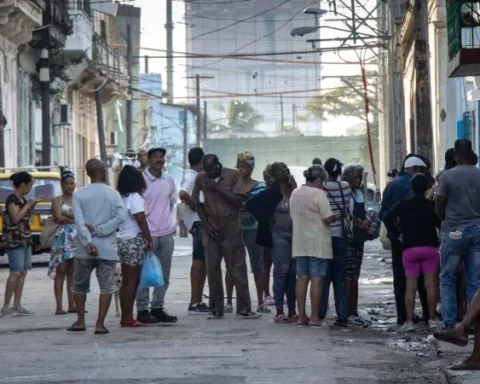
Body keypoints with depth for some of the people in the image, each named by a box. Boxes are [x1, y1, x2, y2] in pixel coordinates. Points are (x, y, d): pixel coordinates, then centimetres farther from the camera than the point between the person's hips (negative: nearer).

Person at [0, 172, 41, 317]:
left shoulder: (22, 199, 14)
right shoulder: (12, 199, -11)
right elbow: (16, 218, -20)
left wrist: (32, 206, 9)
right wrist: (28, 204, -12)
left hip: (25, 240, 9)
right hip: (14, 240, -9)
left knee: (23, 273, 6)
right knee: (16, 273, -13)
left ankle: (17, 305, 8)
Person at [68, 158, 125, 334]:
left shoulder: (79, 194, -1)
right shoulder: (113, 194, 1)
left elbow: (79, 221, -12)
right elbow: (120, 217, -12)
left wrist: (88, 242, -17)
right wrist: (99, 230, -11)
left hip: (84, 249, 1)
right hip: (107, 249, -1)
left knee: (80, 285, 16)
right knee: (107, 287, 3)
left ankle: (80, 322, 20)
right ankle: (100, 324, -3)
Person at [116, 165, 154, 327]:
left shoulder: (120, 197, 11)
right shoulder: (135, 197, -10)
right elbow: (141, 219, -16)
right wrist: (149, 239, -13)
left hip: (121, 240, 8)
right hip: (134, 240, -8)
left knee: (126, 280, 11)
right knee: (132, 281, -5)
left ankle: (125, 317, 12)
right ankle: (128, 318, -6)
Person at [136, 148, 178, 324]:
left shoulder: (169, 180, 8)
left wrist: (166, 219, 14)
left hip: (167, 233, 6)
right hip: (147, 233, -6)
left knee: (164, 274, 9)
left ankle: (157, 307, 18)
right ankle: (142, 310, 2)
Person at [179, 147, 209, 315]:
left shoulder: (194, 176, 17)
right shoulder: (192, 177, -14)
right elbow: (183, 194, -32)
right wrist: (194, 206, -19)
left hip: (202, 221, 10)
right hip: (198, 221, -10)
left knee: (203, 261, 13)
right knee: (198, 260, -9)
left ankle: (198, 301, 18)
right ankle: (194, 303, -9)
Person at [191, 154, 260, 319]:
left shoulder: (233, 176, -4)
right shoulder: (201, 178, 3)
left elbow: (239, 201, -12)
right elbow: (198, 204, 8)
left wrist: (218, 187, -16)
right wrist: (206, 225, -2)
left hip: (231, 229, -2)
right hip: (212, 229, 2)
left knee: (237, 270, -3)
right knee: (212, 270, 2)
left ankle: (243, 309, -2)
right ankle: (216, 309, 7)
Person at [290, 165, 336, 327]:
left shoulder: (295, 193, 11)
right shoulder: (319, 194, -12)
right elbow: (328, 218, -15)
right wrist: (335, 217, 5)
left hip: (299, 242, 7)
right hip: (318, 243, -7)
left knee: (302, 278, 9)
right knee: (317, 279, -5)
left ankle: (301, 316, 8)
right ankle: (315, 317, -6)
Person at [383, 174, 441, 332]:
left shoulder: (403, 205, 3)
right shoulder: (432, 205, -1)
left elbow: (387, 218, -2)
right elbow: (441, 225, -4)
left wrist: (398, 234, 5)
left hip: (409, 249, 1)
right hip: (430, 248, -1)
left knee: (410, 287, 1)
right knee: (431, 285, 3)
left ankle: (409, 321, -4)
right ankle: (432, 319, 1)